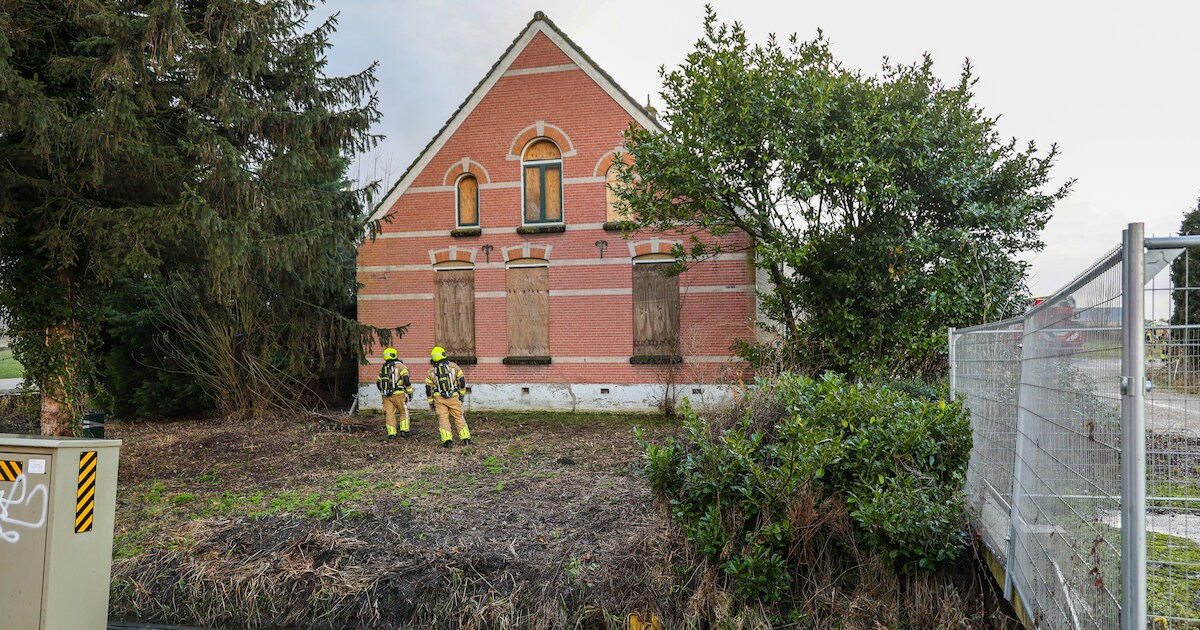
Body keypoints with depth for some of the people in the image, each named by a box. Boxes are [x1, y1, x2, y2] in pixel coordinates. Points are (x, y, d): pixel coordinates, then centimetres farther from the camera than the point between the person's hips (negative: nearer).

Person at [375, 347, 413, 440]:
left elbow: (378, 382, 22)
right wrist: (410, 393, -5)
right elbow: (406, 380, -11)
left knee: (389, 414, 6)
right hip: (398, 394, -4)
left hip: (386, 395, 4)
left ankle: (391, 433, 2)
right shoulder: (400, 366, -4)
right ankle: (404, 431, 4)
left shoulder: (382, 368, 14)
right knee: (404, 412, 9)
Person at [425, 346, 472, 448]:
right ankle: (466, 439, 9)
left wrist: (431, 403, 17)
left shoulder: (431, 371, 3)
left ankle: (447, 440, -5)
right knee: (459, 417, 10)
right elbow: (462, 381, 3)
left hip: (439, 398, 0)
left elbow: (428, 389, 6)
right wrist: (461, 395, 15)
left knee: (443, 419, 4)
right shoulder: (453, 366, 0)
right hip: (453, 397, 0)